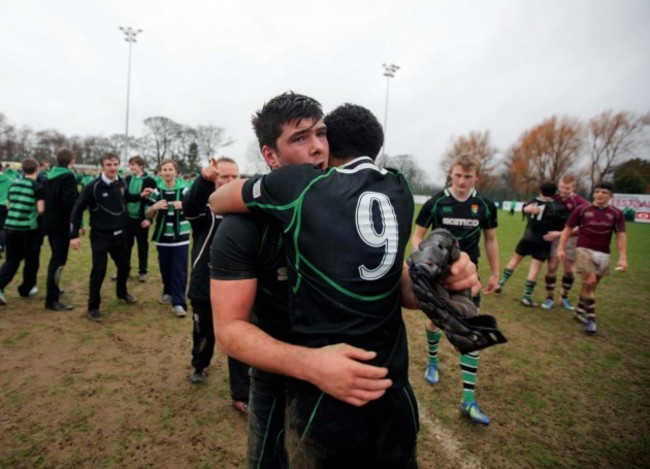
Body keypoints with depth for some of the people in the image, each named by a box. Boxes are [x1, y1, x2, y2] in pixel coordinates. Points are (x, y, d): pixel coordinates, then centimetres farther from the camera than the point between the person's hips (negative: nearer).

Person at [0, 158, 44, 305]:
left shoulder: (14, 184, 9)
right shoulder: (38, 187, -9)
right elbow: (41, 210, -14)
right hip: (30, 228, -5)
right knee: (31, 260, 12)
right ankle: (26, 289, 22)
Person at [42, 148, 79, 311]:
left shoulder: (49, 175, 13)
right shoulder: (68, 176, -14)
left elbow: (46, 198, 19)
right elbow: (70, 202, -23)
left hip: (49, 221, 9)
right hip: (62, 223, -9)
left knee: (56, 257, 23)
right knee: (59, 259, -8)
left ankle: (53, 288, 35)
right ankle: (52, 300, -8)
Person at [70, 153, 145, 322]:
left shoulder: (121, 183, 0)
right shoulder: (93, 186, -17)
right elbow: (78, 209, -14)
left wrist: (140, 196, 5)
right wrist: (74, 235, -18)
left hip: (119, 234, 6)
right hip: (100, 235, -6)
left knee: (124, 265, 17)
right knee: (99, 270, -8)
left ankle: (122, 292, 43)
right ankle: (93, 307, 8)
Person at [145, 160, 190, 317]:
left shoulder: (184, 189, -5)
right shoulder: (157, 190, 3)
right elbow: (148, 215, 8)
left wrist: (184, 206, -21)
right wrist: (155, 206, -14)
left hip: (180, 236, -3)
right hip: (162, 236, 3)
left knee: (179, 270, -4)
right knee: (165, 267, 14)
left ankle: (178, 303, 0)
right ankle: (168, 292, 36)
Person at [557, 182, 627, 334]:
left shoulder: (616, 214, 3)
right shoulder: (582, 210, -2)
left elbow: (621, 236, 1)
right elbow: (568, 229, 3)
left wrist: (623, 257, -8)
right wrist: (561, 248, -4)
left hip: (603, 254, 3)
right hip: (584, 250, -3)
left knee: (591, 285, 12)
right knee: (589, 282, -14)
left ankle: (580, 311, 31)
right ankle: (590, 318, -5)